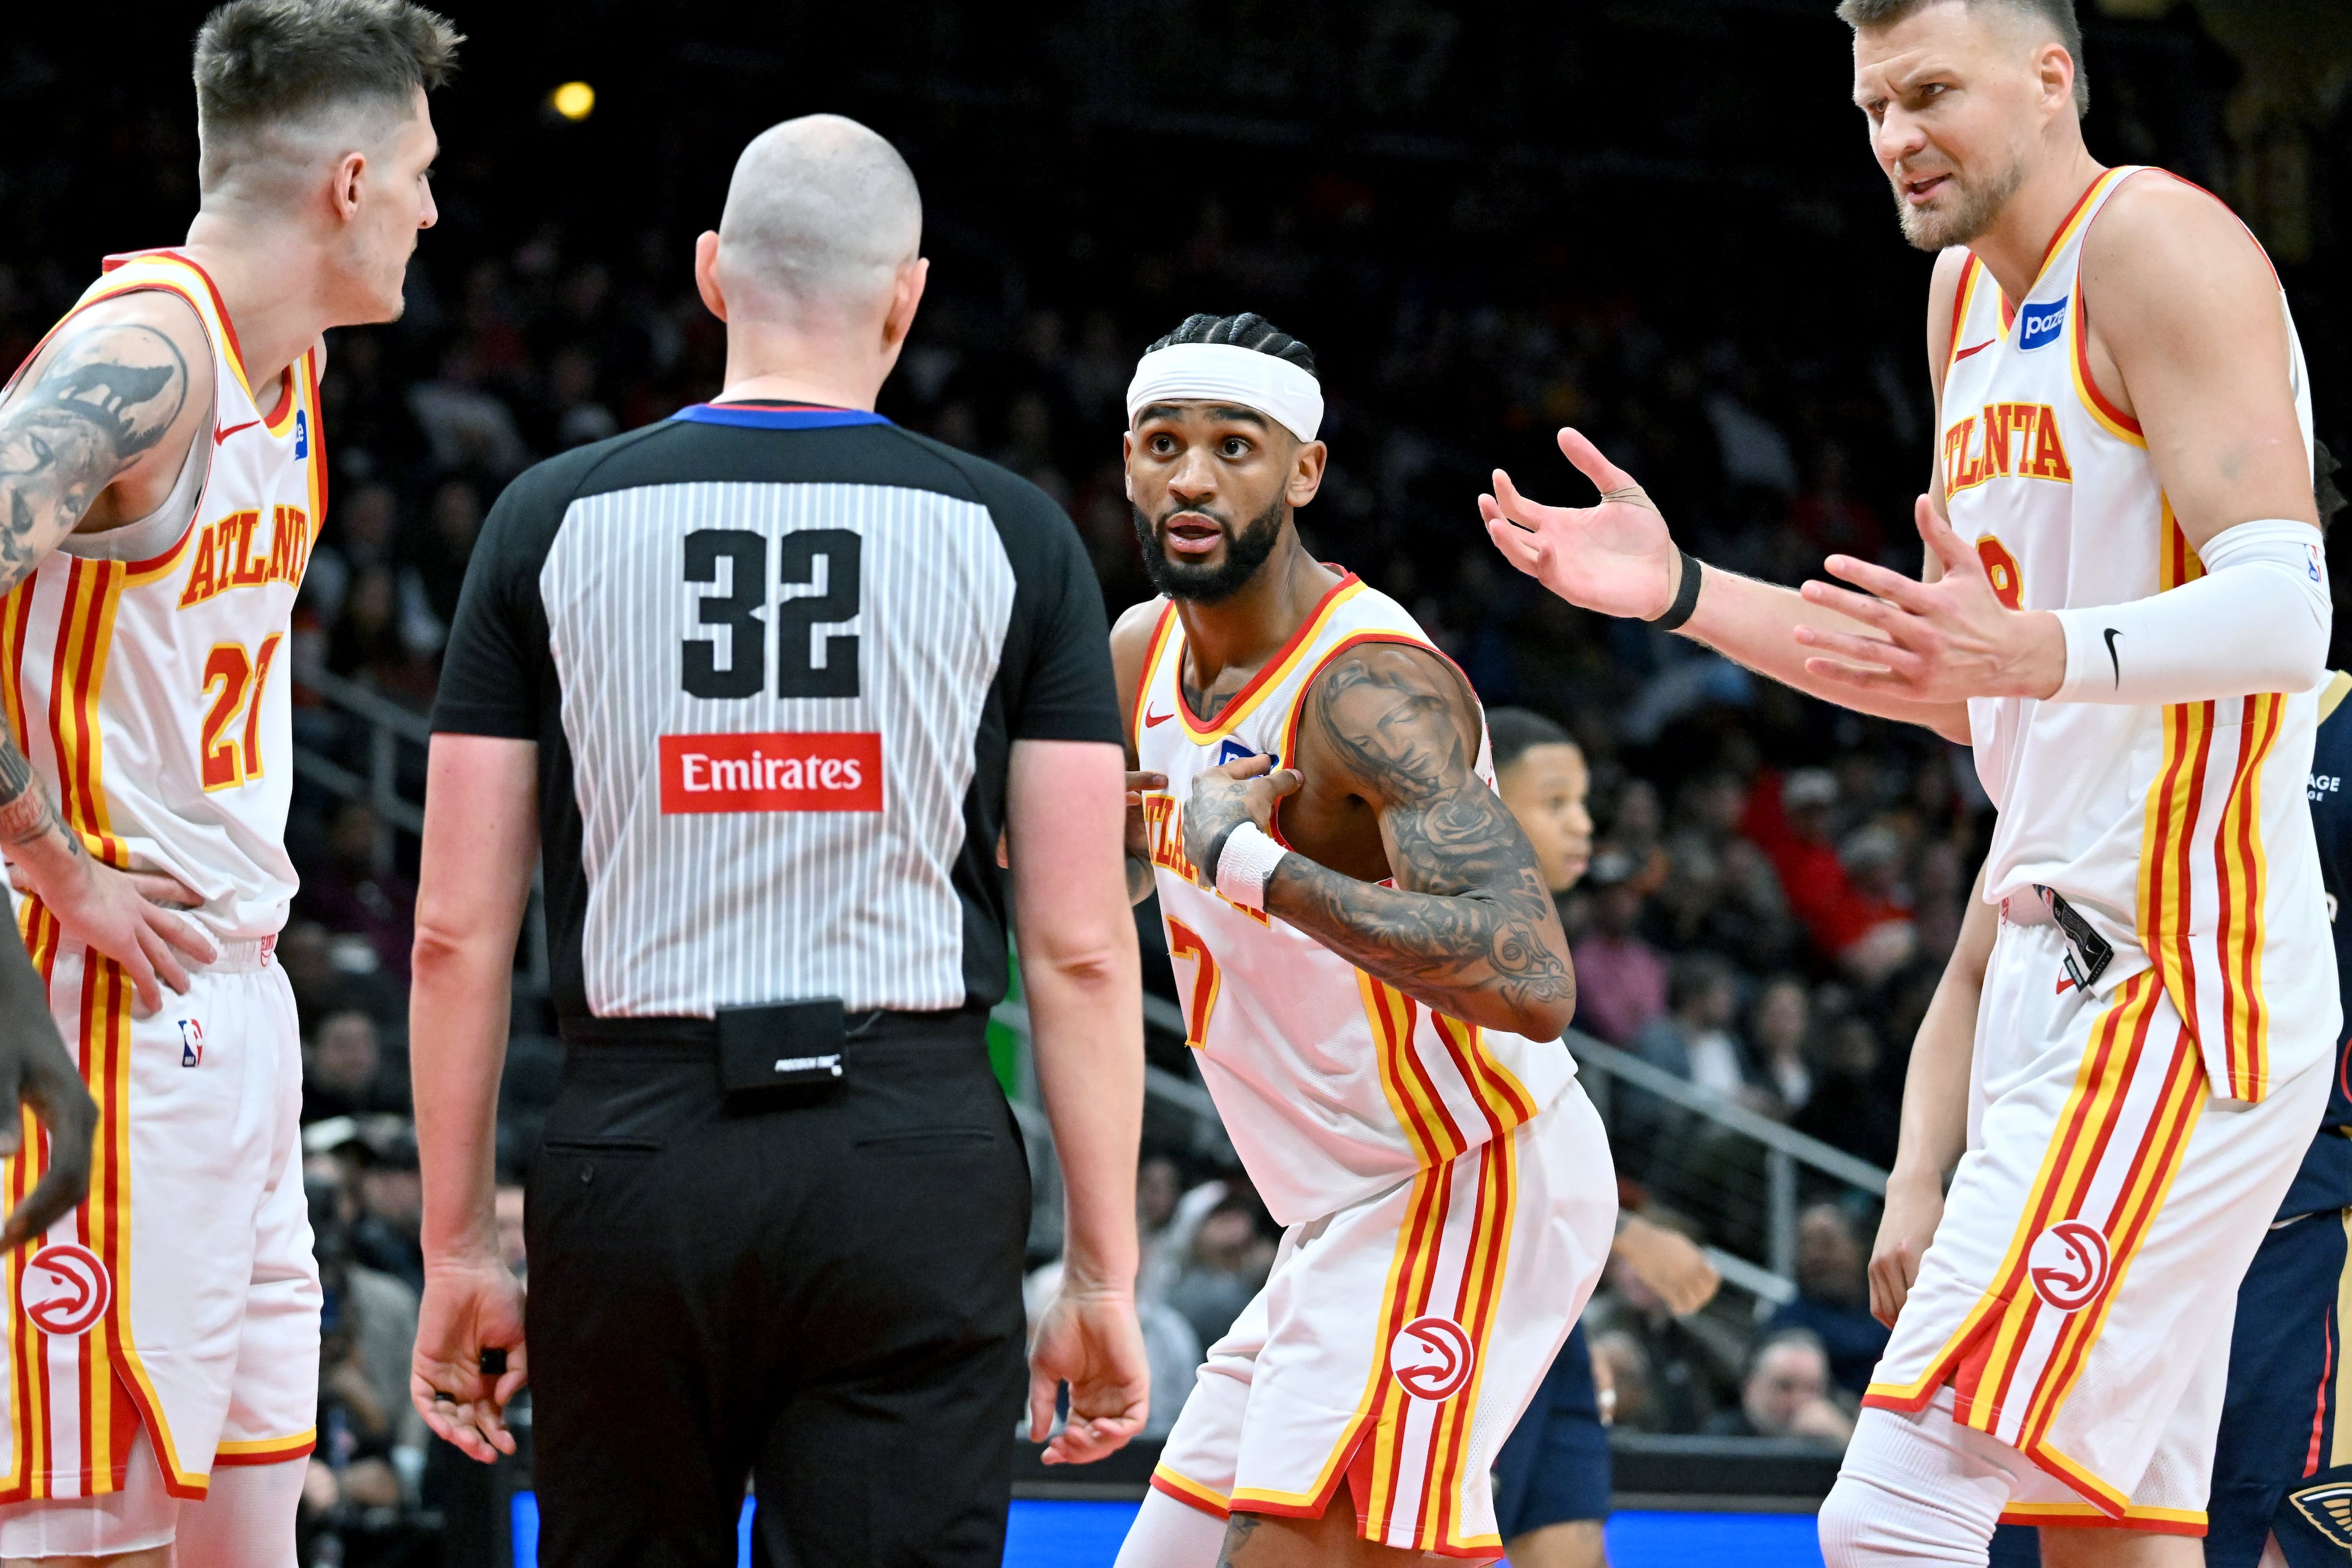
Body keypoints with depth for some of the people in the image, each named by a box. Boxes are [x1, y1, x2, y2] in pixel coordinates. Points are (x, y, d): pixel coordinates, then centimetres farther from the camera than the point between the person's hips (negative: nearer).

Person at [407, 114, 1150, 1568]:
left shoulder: (553, 518, 5)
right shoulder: (1011, 533, 2)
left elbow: (458, 930, 3)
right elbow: (1081, 946, -1)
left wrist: (459, 1245, 10)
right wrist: (1104, 1271, 4)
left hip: (634, 1155, 1)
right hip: (912, 1154, -1)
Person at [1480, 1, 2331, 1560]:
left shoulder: (2155, 243, -10)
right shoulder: (1970, 290, 19)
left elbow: (2285, 612, -21)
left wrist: (2038, 654, -37)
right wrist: (1683, 594, 16)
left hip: (2179, 976, -10)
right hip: (2061, 963, 10)